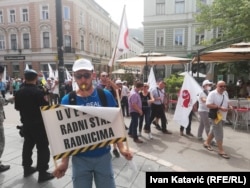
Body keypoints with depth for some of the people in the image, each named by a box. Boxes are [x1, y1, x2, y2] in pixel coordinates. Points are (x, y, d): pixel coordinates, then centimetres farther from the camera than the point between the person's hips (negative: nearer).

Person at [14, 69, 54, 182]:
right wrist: (45, 100, 0)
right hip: (39, 124, -7)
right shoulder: (38, 91, -20)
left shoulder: (19, 92, 1)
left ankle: (27, 168, 34)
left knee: (28, 145, 21)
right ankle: (42, 173, 5)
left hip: (26, 124, 7)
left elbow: (17, 107, 12)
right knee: (42, 147, 1)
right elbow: (46, 107, -19)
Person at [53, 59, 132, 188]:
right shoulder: (67, 100, -8)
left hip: (103, 156, 0)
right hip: (80, 158, 0)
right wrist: (64, 161, -2)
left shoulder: (105, 95, -9)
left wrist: (121, 147, -10)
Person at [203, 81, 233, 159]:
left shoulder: (225, 94, 10)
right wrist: (220, 108, -26)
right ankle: (221, 150, 5)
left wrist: (229, 106, 0)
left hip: (223, 117, 8)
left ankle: (207, 143, 33)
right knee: (219, 133, -5)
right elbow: (208, 105, -21)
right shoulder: (212, 93, -16)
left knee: (214, 130, 17)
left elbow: (226, 103, 23)